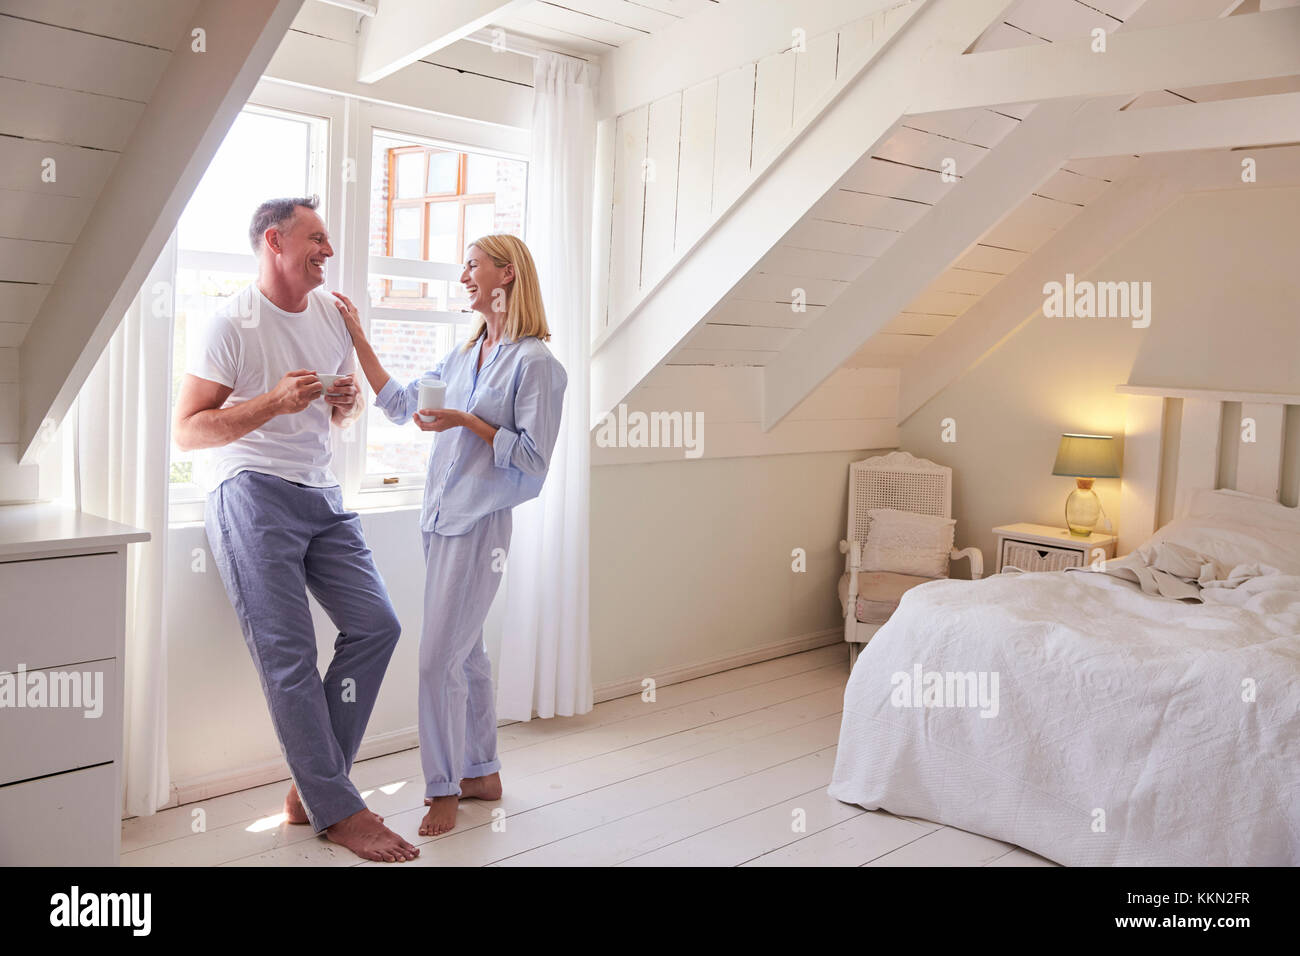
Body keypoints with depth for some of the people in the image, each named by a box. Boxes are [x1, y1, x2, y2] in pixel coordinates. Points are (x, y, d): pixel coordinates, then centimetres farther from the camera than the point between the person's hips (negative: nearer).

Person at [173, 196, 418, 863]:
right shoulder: (233, 323, -8)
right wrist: (275, 401, -22)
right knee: (288, 656, -9)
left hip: (318, 492, 7)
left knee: (375, 625, -1)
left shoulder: (331, 314, 14)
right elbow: (186, 431, -11)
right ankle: (336, 811, 1)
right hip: (249, 493, -7)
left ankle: (309, 790, 10)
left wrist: (346, 402, -1)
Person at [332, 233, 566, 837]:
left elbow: (532, 459, -13)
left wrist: (464, 421, -18)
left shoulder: (535, 363, -10)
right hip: (440, 517, 8)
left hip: (480, 522, -8)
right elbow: (400, 404, 18)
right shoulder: (464, 354, 14)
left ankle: (444, 791, 9)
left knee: (440, 658, -7)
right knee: (464, 651, 16)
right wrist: (357, 338, 15)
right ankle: (482, 773, 30)